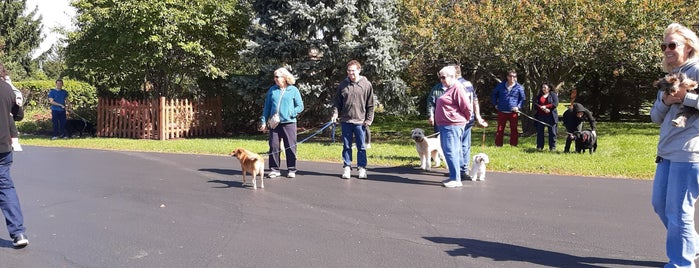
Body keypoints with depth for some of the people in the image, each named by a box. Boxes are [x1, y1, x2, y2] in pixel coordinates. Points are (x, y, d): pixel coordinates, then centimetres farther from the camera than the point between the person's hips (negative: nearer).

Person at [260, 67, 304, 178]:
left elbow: (300, 106, 2)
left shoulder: (293, 90, 2)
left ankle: (291, 169, 10)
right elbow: (267, 107, 12)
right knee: (274, 146, 3)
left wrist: (290, 114, -10)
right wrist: (264, 121, 5)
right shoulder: (272, 90, 10)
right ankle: (274, 169, 12)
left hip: (289, 123, -2)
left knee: (290, 147, 0)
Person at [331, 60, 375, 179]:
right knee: (346, 146, 8)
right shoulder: (343, 84, 5)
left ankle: (362, 168, 15)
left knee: (361, 146, 6)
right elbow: (337, 102, 9)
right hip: (346, 120, 2)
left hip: (360, 121, -2)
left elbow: (370, 105, 0)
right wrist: (335, 113, -7)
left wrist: (369, 119, -5)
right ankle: (347, 167, 17)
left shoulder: (366, 84, -1)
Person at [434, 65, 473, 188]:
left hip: (452, 126, -10)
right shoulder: (449, 89, 17)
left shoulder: (457, 88, -14)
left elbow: (467, 107, -15)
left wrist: (466, 119, 0)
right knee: (448, 151, 13)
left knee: (450, 152, -10)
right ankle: (453, 176, 21)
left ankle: (456, 179, -7)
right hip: (444, 126, 10)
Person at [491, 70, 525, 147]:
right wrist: (495, 104, 10)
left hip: (513, 112, -1)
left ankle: (513, 145, 13)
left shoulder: (519, 87, -1)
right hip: (502, 112, 1)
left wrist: (518, 107, -6)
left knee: (514, 129, 5)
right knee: (500, 129, 4)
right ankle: (498, 145, 11)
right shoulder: (500, 86, 3)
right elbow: (494, 94, 17)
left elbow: (522, 98, 7)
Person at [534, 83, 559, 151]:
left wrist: (546, 106, -14)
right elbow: (535, 104, 0)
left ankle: (552, 147, 3)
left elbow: (555, 104, -7)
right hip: (540, 116, 3)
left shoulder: (553, 95, 6)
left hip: (551, 116, -3)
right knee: (539, 132, 3)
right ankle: (539, 147, 10)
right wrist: (543, 109, -14)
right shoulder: (538, 95, 14)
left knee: (552, 132, -2)